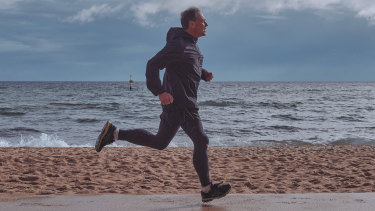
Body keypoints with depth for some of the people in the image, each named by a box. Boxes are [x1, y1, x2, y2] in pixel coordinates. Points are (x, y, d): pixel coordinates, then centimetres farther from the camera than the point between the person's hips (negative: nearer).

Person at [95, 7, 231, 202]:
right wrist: (159, 91, -26)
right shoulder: (178, 44, -16)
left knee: (159, 142, 14)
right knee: (201, 142, -1)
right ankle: (207, 190, 9)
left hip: (179, 103, 10)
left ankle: (113, 133, 14)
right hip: (180, 102, -10)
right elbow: (153, 64, -20)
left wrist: (204, 74, 12)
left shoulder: (190, 44, 15)